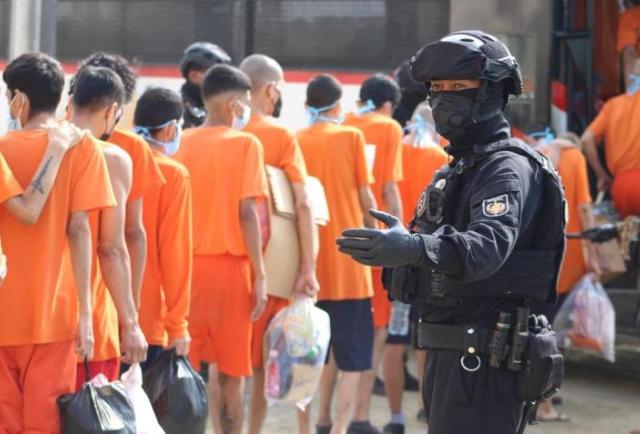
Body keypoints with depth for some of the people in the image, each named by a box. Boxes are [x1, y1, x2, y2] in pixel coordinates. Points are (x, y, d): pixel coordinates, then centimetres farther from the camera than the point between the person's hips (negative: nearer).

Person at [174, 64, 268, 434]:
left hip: (186, 264, 4)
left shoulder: (184, 142, 5)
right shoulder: (245, 143, -6)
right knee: (230, 372, 5)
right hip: (228, 265, -3)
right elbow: (247, 212, -11)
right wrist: (260, 275, -8)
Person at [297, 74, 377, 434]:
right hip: (347, 257, -4)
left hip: (312, 258, 4)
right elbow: (365, 197, -3)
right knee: (354, 355, -2)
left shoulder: (297, 141, 2)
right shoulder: (352, 137, -4)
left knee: (325, 345, 20)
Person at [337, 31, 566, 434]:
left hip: (483, 355, -10)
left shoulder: (508, 168, -12)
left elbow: (489, 246, -31)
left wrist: (415, 247, -46)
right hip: (448, 353, 10)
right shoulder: (456, 169, 20)